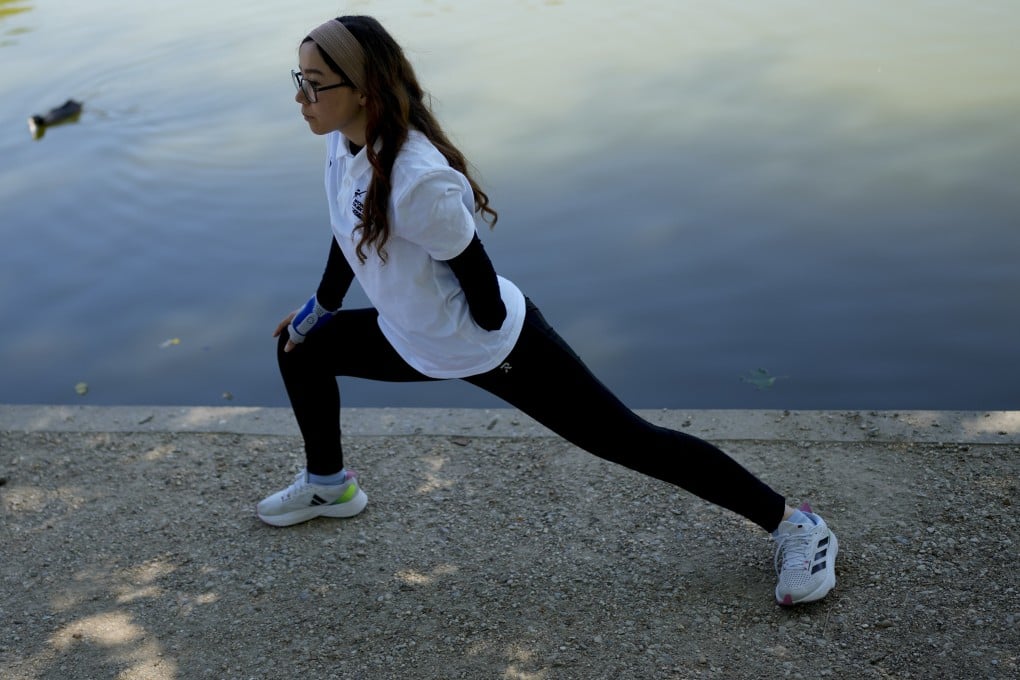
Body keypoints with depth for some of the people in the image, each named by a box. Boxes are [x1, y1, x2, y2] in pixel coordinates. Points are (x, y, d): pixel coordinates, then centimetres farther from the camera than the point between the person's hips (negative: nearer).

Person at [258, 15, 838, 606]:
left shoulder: (419, 182, -34)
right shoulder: (343, 139, -7)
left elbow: (478, 282, -23)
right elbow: (348, 232, 12)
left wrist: (483, 343, -5)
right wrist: (320, 307, 23)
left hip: (493, 346, -8)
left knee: (628, 441, -3)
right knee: (300, 349, 16)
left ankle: (794, 524, 9)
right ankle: (329, 485, 40)